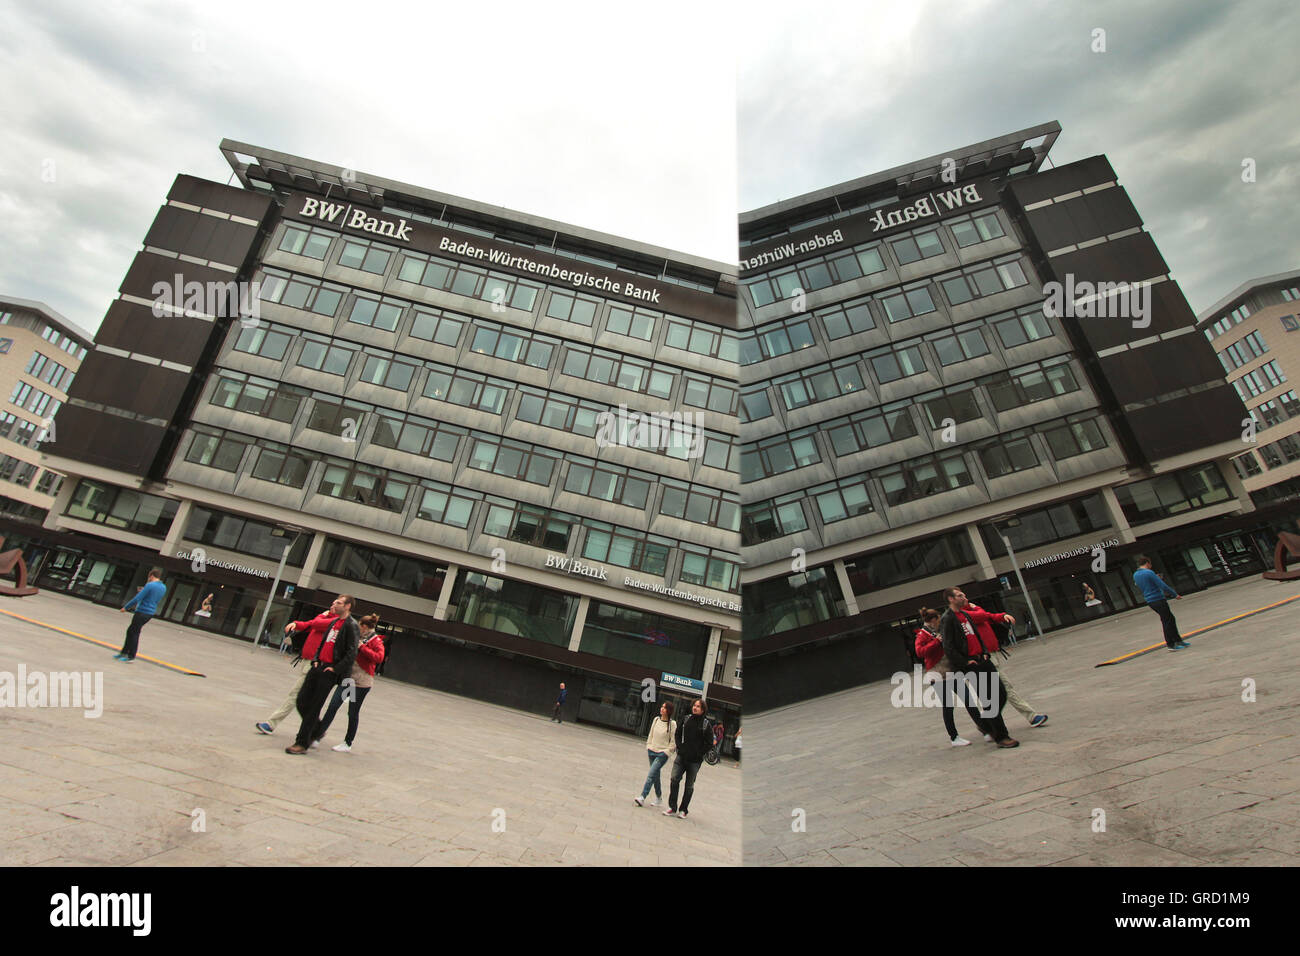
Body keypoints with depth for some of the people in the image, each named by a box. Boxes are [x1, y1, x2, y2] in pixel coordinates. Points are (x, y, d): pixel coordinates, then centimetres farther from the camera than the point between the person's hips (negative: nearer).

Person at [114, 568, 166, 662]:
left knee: (134, 633, 2)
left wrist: (125, 608, -6)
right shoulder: (164, 588, 8)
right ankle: (124, 652, 29)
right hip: (150, 613, 8)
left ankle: (131, 657, 8)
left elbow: (137, 598, -17)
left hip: (142, 612, -8)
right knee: (130, 631, 21)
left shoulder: (150, 585, -16)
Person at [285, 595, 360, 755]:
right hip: (319, 666, 8)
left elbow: (352, 653, -17)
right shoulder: (334, 622, 15)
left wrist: (335, 669, -17)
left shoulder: (351, 626, -11)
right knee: (302, 701, 9)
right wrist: (316, 659, 10)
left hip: (330, 672, -8)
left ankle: (302, 743, 7)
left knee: (314, 707, -3)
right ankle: (317, 731, 29)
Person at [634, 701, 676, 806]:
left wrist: (667, 751, -11)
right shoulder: (656, 719, 4)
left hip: (662, 754, -6)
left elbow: (673, 741, -8)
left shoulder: (672, 724, -11)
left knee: (651, 775, -14)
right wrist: (648, 746, 9)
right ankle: (659, 798, 29)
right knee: (655, 776, 14)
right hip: (652, 751, 6)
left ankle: (642, 797, -14)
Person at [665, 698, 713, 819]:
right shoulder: (686, 719, 3)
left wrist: (699, 753, -8)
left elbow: (709, 743, -2)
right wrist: (680, 747, -1)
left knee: (689, 786, 8)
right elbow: (677, 734, 11)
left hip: (694, 760, -2)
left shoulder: (706, 724, -4)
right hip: (681, 756, 2)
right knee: (674, 779, -8)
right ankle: (672, 808, 3)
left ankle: (683, 810, 21)